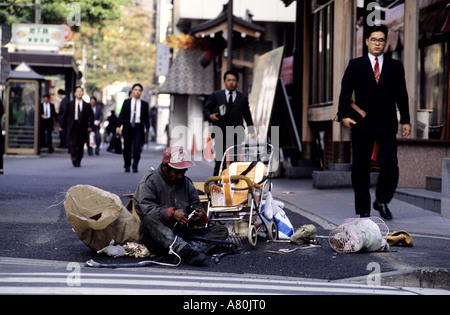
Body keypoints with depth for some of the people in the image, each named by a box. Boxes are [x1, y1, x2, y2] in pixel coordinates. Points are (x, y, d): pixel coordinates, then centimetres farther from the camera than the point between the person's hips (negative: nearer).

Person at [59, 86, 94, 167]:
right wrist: (62, 126, 8)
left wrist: (90, 126, -4)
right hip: (73, 127, -1)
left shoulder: (86, 105, 8)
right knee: (73, 143, -15)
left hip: (83, 128, 1)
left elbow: (91, 116, 9)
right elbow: (65, 115, 11)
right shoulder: (70, 104, 8)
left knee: (81, 146, 3)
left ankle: (78, 161, 14)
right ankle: (74, 159, -15)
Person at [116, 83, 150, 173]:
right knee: (127, 148, 7)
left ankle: (135, 166, -6)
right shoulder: (126, 102, 7)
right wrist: (118, 126, -3)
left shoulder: (144, 104, 6)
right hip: (127, 127, 1)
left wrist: (147, 128, 11)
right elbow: (121, 115, 4)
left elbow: (146, 117, 11)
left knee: (137, 148, -11)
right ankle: (127, 166, 21)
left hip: (139, 128, -1)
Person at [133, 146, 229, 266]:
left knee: (221, 231, -10)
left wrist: (201, 216, -9)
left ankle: (193, 248, -41)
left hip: (183, 236, 5)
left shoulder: (186, 183, 17)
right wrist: (172, 213, -28)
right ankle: (182, 248, -56)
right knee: (150, 218, -36)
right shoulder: (149, 181, 0)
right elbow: (146, 208, -16)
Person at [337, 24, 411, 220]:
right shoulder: (355, 65, 7)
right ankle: (363, 210, 12)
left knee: (390, 164, -8)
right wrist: (344, 115, -13)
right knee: (361, 169, 3)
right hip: (362, 124, -1)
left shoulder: (395, 66, 11)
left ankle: (382, 201, 14)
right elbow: (345, 92, 1)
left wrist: (405, 120, 2)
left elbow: (401, 94, 10)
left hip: (386, 125, 1)